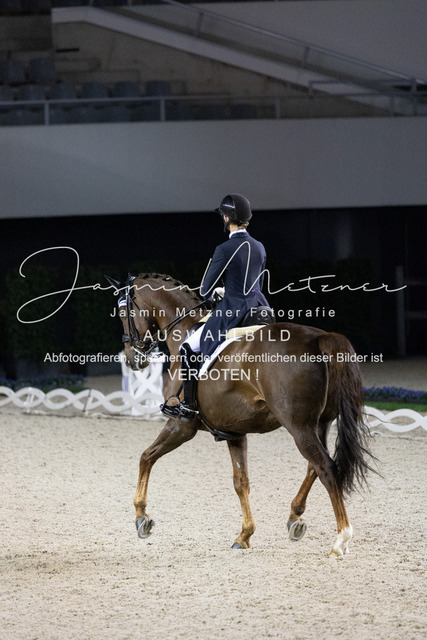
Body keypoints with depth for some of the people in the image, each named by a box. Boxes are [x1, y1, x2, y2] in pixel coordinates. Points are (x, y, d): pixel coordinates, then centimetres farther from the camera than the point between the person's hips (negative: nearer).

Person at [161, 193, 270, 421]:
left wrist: (214, 293, 14)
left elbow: (205, 290, -9)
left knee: (188, 349, 7)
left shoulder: (225, 250, -16)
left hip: (232, 313, -7)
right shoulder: (259, 248, 6)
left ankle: (189, 407, 8)